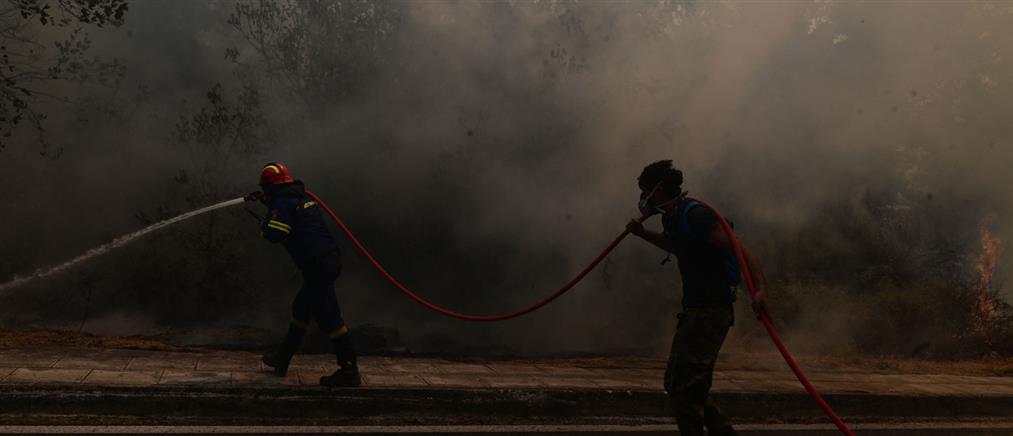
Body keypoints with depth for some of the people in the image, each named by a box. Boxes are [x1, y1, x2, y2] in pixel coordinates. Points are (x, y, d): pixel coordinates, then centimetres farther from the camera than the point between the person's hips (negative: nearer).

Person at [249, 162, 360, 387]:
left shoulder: (283, 203, -9)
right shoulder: (300, 197, 18)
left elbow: (274, 234, -18)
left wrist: (265, 225, 3)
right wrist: (266, 201, 42)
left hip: (317, 265, -10)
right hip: (329, 260, 10)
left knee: (328, 317, -8)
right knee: (300, 309, 20)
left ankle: (349, 370, -8)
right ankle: (282, 359, 32)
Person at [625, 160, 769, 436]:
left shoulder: (696, 216, -17)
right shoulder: (673, 219, 13)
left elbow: (741, 252, -24)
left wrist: (761, 289, -39)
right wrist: (643, 234, 33)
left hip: (709, 313, -11)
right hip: (695, 311, 11)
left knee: (683, 387, -8)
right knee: (676, 382, 18)